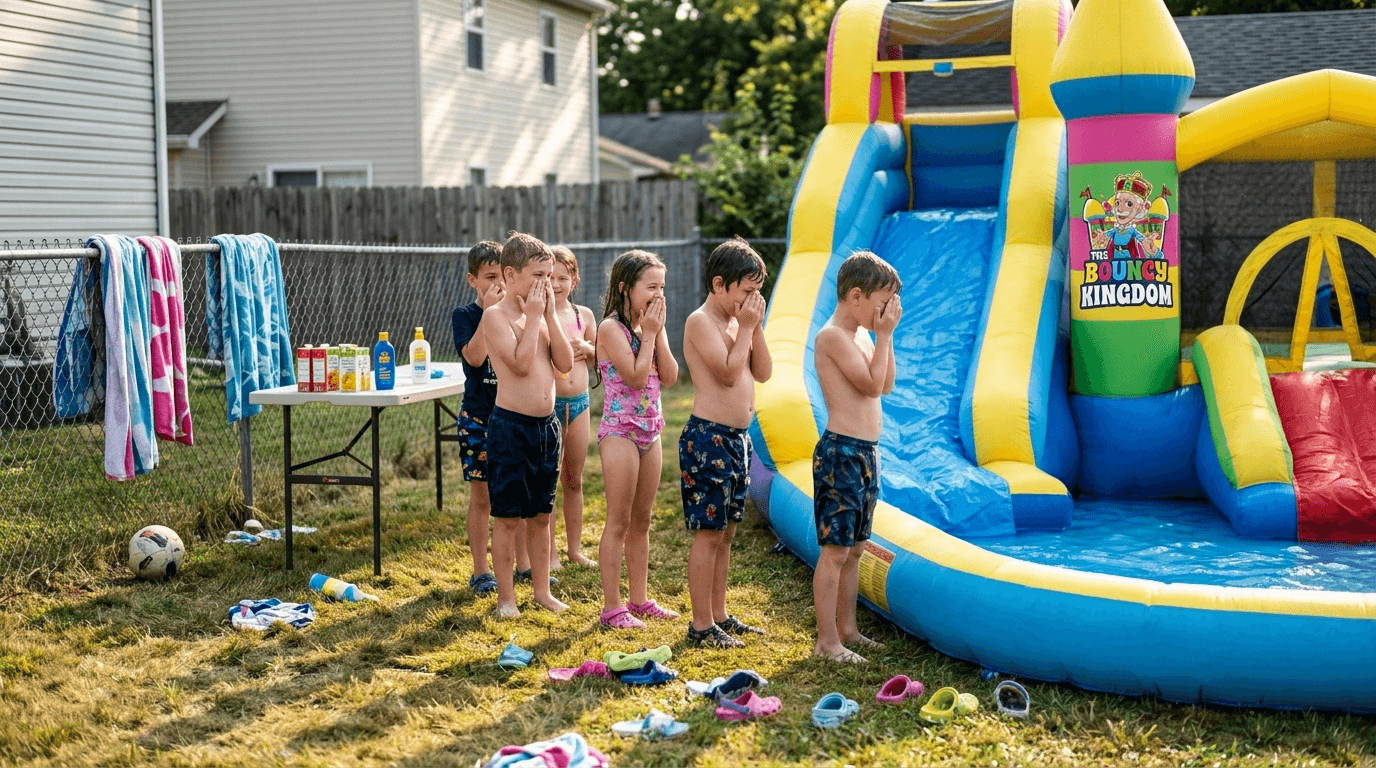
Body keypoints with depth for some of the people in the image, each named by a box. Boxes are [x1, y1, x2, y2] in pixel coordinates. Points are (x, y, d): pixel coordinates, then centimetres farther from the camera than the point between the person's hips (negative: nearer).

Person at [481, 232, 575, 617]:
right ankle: (506, 597, 13)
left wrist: (550, 315, -3)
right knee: (508, 517, 2)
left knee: (541, 514, 14)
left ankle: (542, 589, 25)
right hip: (511, 424, -6)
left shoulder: (542, 314, 10)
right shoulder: (496, 315, -9)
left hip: (546, 425, 6)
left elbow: (565, 364, 1)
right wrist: (534, 316, -14)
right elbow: (520, 363, -21)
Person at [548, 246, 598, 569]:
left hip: (579, 402, 4)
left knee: (574, 480, 14)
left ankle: (575, 548, 25)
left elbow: (601, 354, 17)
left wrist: (586, 347, -4)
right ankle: (550, 552, 11)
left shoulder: (584, 315, 7)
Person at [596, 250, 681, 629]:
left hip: (651, 431, 7)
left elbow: (670, 377, 0)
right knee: (619, 522, -4)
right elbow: (635, 376, -21)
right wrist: (648, 333, -13)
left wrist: (658, 333, -5)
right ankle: (612, 607, 1)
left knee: (642, 520, 13)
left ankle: (640, 599, 21)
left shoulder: (652, 326, 10)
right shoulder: (611, 328, -12)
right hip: (620, 431, -7)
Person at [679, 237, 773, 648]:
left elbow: (762, 372, 10)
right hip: (708, 438, -9)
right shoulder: (701, 322, -12)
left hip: (737, 437, 9)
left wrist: (756, 326, 1)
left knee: (725, 532, 14)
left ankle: (719, 615, 23)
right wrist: (746, 327, -13)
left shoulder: (737, 321, 14)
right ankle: (701, 625, 3)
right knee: (709, 533, -4)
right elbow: (729, 372, -22)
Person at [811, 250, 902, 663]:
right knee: (835, 549, -4)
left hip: (866, 453, 10)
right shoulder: (832, 337, -15)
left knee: (855, 547, 15)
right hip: (841, 453, -10)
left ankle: (847, 629, 25)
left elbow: (886, 385, 13)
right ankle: (827, 640, 2)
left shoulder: (862, 335, 15)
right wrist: (885, 335, -12)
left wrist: (885, 336, 6)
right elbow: (872, 384, -18)